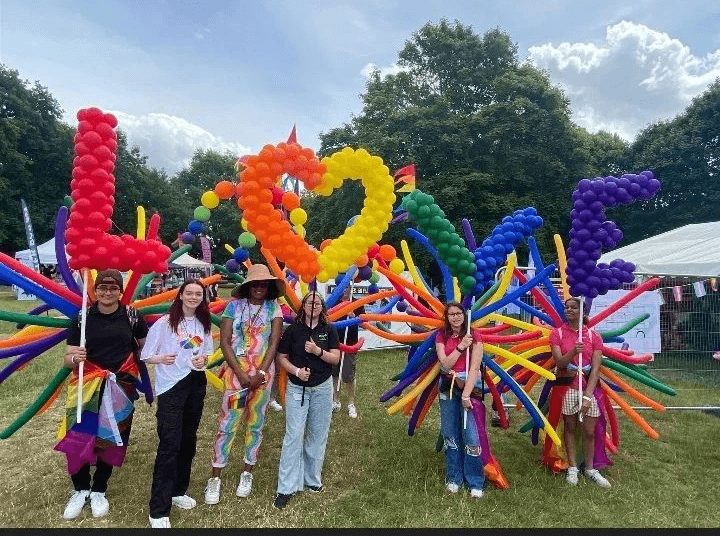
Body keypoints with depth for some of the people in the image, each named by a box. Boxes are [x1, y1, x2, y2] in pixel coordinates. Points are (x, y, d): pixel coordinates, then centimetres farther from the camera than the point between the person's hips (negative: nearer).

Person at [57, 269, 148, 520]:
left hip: (120, 388, 1)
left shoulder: (131, 315, -2)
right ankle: (80, 489, 25)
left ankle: (98, 491, 34)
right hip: (87, 387, 0)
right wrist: (74, 358, -22)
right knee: (77, 438, -4)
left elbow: (146, 346, 10)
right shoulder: (83, 317, -2)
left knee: (111, 439, 11)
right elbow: (68, 359, -3)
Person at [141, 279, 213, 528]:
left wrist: (204, 359, -5)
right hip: (171, 388, -5)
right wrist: (161, 359, -26)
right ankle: (158, 512, 2)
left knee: (188, 440, 14)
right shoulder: (165, 322, -8)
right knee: (169, 445, -8)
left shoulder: (204, 324, 7)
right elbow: (146, 356, -6)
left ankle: (178, 491, 33)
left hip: (196, 386, 6)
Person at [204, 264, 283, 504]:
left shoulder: (273, 308, 2)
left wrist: (261, 373, -11)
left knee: (256, 423, 10)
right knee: (227, 424, -1)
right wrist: (242, 375, -10)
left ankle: (247, 473, 26)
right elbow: (224, 342, -5)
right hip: (236, 369, -1)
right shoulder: (234, 305, -1)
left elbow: (274, 343, -2)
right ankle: (215, 478, 14)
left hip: (264, 371, 1)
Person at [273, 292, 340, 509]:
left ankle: (312, 479, 29)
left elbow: (335, 358, -2)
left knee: (317, 435, 11)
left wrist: (318, 351, -19)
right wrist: (296, 371, -16)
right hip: (297, 388, -2)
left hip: (322, 388, 2)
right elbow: (281, 357, 0)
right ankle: (286, 488, 7)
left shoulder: (329, 330, 1)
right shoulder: (292, 329, -2)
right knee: (293, 436, -3)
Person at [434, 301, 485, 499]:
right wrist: (461, 346, -17)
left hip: (469, 386, -3)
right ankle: (453, 479, 24)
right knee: (450, 435, 7)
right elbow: (445, 364, -6)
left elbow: (474, 367, -10)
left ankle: (475, 483, 12)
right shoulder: (441, 336, 5)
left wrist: (466, 394, -16)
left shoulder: (474, 336, -3)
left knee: (471, 437, -5)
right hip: (447, 387, 3)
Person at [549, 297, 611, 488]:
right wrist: (573, 352, -29)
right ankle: (572, 468, 22)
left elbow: (596, 368, -5)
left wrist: (587, 395, -14)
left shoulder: (593, 336, 1)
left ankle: (590, 469, 24)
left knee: (589, 431, 6)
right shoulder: (557, 333, 1)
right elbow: (559, 362, -9)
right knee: (570, 428, 8)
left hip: (588, 387, 1)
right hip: (566, 386, -1)